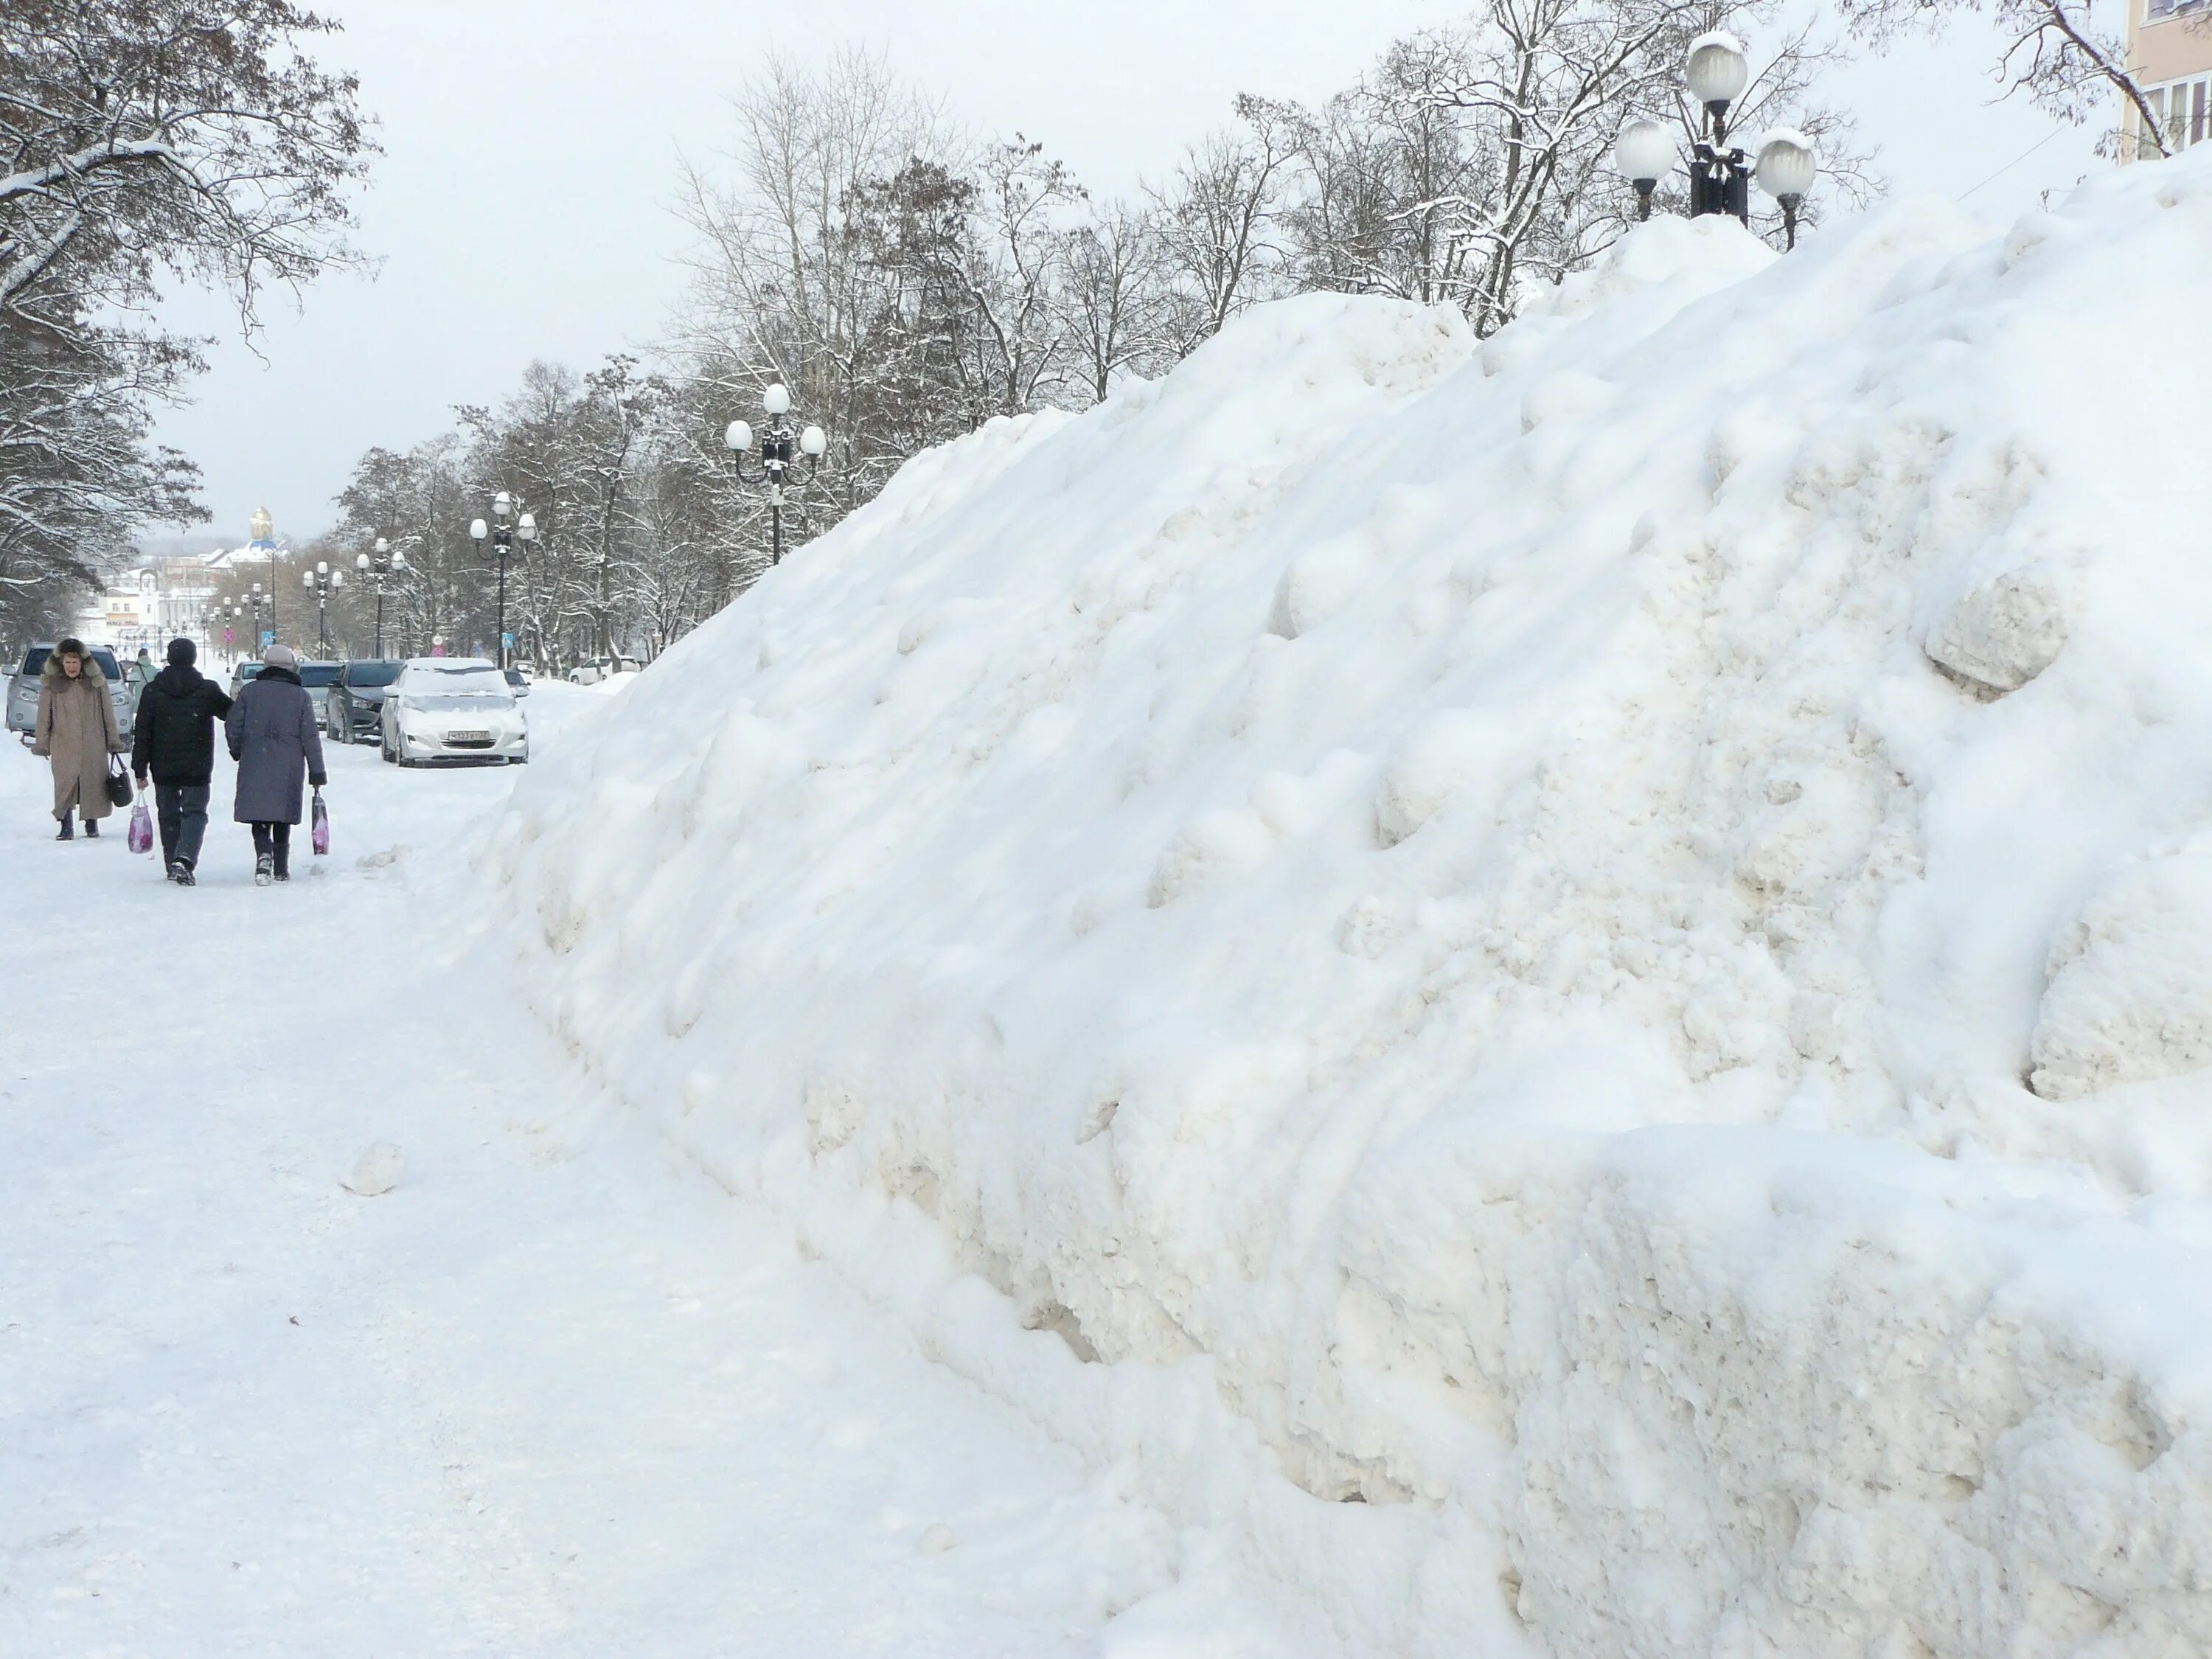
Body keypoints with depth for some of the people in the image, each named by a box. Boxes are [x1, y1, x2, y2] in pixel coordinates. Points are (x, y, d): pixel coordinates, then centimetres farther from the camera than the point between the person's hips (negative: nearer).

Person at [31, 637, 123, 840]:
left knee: (93, 784, 4)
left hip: (93, 745, 1)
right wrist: (41, 744, 2)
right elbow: (44, 717, 5)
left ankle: (92, 822, 22)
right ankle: (66, 827, 1)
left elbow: (108, 714, 9)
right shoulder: (51, 684, 2)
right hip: (63, 746, -1)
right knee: (65, 785, -6)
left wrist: (114, 742, 9)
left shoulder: (96, 683, 4)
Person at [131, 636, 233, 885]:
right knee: (195, 813, 1)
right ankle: (185, 858, -21)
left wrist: (140, 769, 3)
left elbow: (142, 734, -1)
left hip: (163, 769, 2)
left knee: (169, 815, 14)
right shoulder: (208, 690, -5)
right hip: (197, 769, -2)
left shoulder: (152, 691, -1)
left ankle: (172, 866, 18)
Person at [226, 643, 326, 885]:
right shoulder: (301, 696, 0)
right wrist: (317, 771, 4)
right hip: (288, 769, 1)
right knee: (283, 818, 13)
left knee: (259, 812, 1)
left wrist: (237, 751, 21)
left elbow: (232, 725, 3)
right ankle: (281, 869, 16)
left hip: (254, 765, -1)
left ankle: (264, 854, -24)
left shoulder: (250, 691, 2)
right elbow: (310, 737, -1)